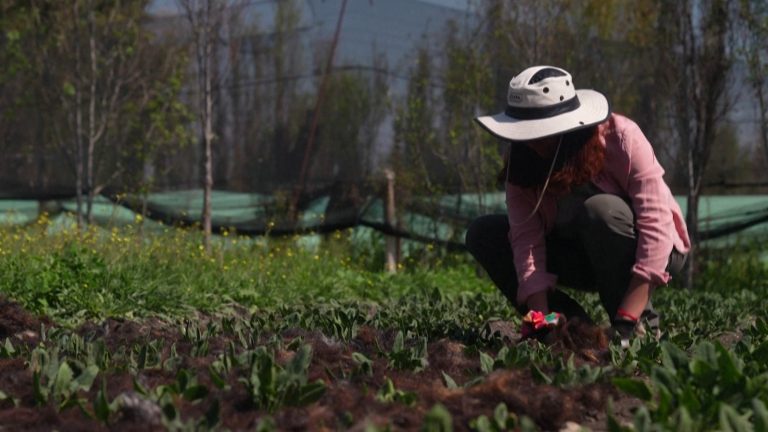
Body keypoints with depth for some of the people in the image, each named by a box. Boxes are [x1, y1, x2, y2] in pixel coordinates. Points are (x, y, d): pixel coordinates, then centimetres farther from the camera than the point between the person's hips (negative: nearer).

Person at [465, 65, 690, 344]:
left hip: (650, 253, -5)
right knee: (483, 234, -12)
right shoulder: (521, 161, -14)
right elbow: (526, 239, -21)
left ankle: (640, 325, -19)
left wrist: (626, 323, -41)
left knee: (599, 208, -36)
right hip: (586, 257, 5)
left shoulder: (621, 138, -27)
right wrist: (542, 317, -36)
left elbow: (655, 225, -33)